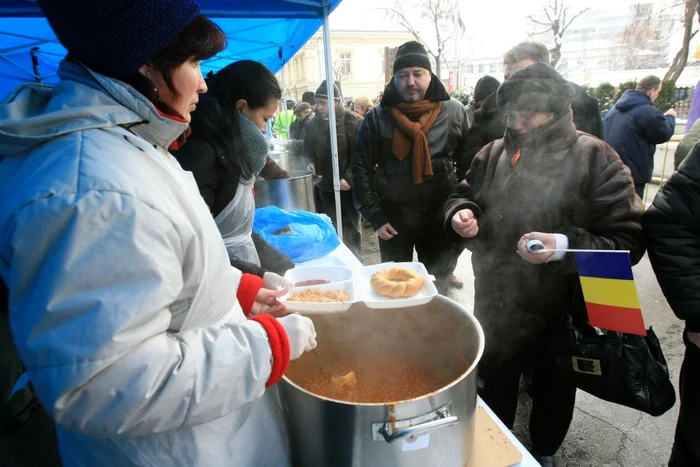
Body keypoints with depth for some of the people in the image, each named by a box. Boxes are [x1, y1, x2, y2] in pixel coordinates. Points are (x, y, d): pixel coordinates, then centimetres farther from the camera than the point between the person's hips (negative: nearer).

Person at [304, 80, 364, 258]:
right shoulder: (313, 124, 6)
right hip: (325, 186, 5)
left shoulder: (354, 121, -10)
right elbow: (308, 151, 17)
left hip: (349, 187, -5)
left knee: (351, 229, 7)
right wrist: (310, 164, -4)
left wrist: (349, 178, -23)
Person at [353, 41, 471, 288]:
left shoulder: (454, 112, -3)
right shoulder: (377, 117, -5)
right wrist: (375, 217, -7)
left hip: (441, 219, 1)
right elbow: (361, 168, -3)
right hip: (392, 220, 0)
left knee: (438, 285, 17)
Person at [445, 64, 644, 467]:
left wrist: (565, 246, -35)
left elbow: (627, 239, -17)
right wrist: (460, 213, -12)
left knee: (554, 388, 22)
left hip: (561, 309, -3)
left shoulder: (594, 158, -14)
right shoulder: (495, 153, 0)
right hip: (497, 303, 4)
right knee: (496, 381, 23)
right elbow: (463, 194, 12)